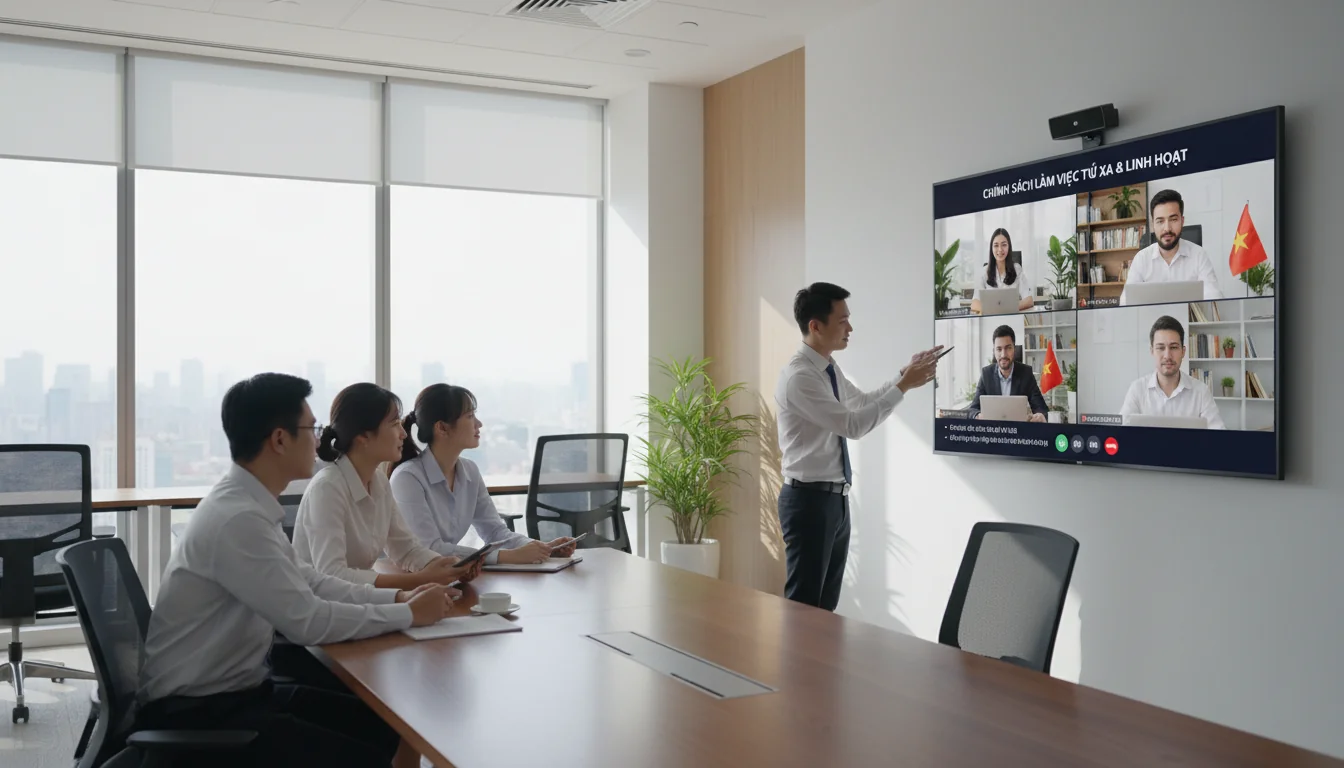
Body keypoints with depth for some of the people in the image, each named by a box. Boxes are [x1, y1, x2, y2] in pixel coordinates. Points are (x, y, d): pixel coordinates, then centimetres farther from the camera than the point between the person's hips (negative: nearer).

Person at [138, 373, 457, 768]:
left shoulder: (248, 504, 4)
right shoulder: (237, 518, -24)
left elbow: (307, 583, 13)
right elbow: (308, 621, -23)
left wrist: (397, 597, 4)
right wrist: (408, 614, -13)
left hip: (240, 690, 9)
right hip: (195, 711, -9)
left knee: (399, 731, 3)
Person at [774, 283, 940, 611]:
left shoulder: (830, 369, 8)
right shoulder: (798, 376, -21)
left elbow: (862, 401, 24)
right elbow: (853, 425, -24)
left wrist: (906, 374, 12)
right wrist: (904, 385, -20)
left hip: (836, 497, 9)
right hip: (809, 499, -9)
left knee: (826, 603, 15)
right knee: (803, 604, -1)